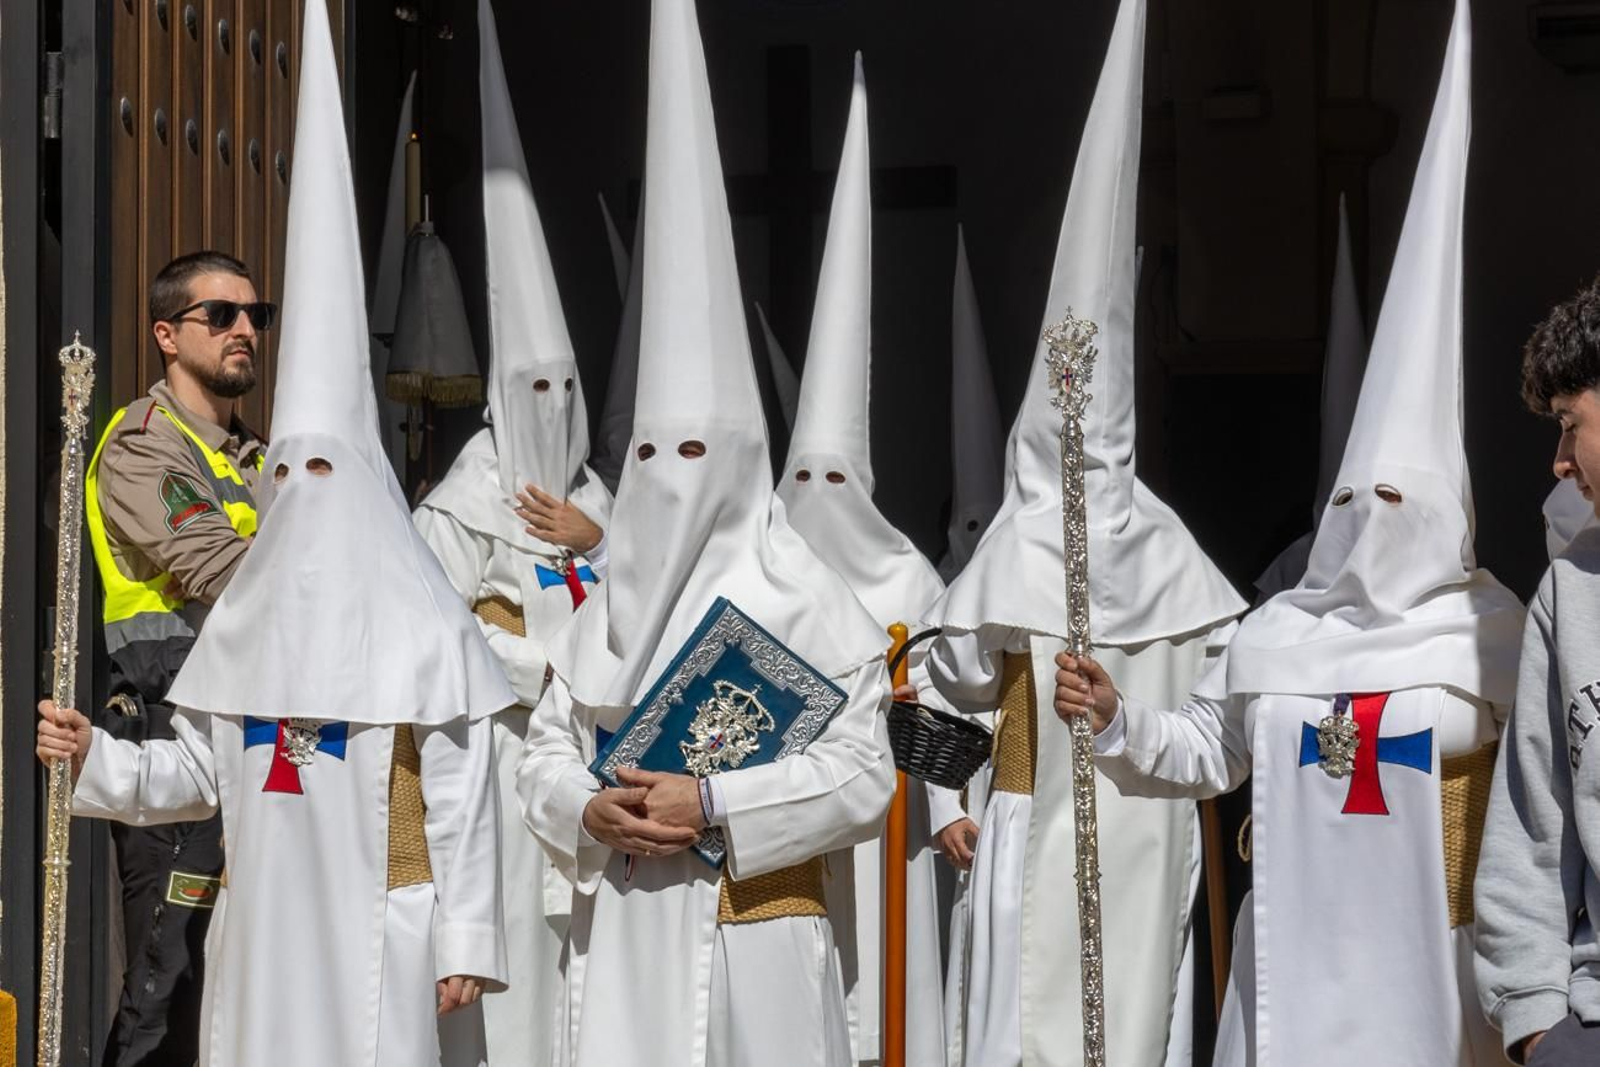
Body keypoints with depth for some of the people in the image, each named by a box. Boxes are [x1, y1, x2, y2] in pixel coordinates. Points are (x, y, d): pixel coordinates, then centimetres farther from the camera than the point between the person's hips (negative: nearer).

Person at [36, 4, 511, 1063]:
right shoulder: (248, 619, 11)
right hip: (265, 929, 5)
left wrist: (463, 942, -10)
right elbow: (200, 771, 12)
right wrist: (96, 756, -5)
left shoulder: (424, 625, -6)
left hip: (378, 934, -5)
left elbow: (460, 797, -7)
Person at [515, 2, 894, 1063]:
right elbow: (546, 751, 14)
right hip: (621, 944, 4)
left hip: (752, 944, -4)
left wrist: (711, 804, -16)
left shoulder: (797, 597, -4)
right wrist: (589, 812, -8)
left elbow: (863, 773, -8)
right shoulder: (609, 605, 12)